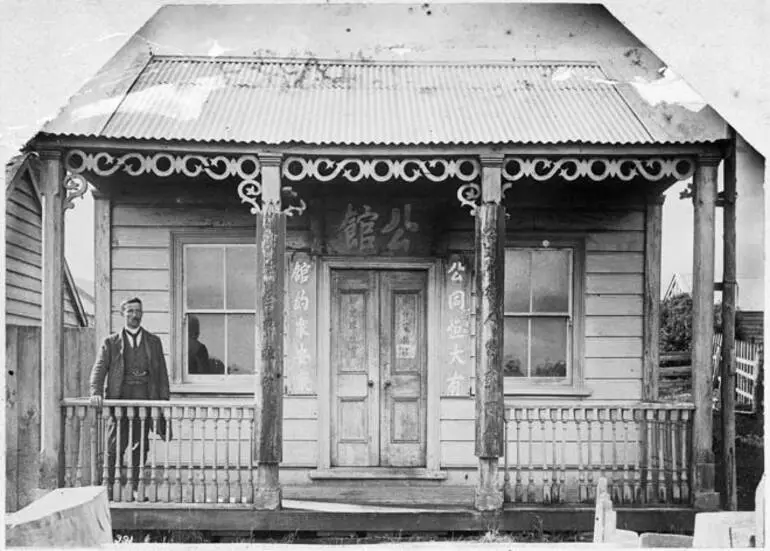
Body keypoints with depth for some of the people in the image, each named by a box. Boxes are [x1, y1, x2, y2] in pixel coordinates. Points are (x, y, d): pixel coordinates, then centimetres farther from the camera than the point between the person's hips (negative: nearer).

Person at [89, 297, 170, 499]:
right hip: (119, 397, -2)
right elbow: (99, 369, 0)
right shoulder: (111, 342, 8)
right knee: (115, 446, -4)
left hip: (145, 398, 2)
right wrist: (96, 392, -17)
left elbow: (162, 373, 13)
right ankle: (112, 488, 3)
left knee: (140, 445, 5)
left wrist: (164, 400, 4)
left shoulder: (154, 342, 14)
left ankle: (136, 488, 13)